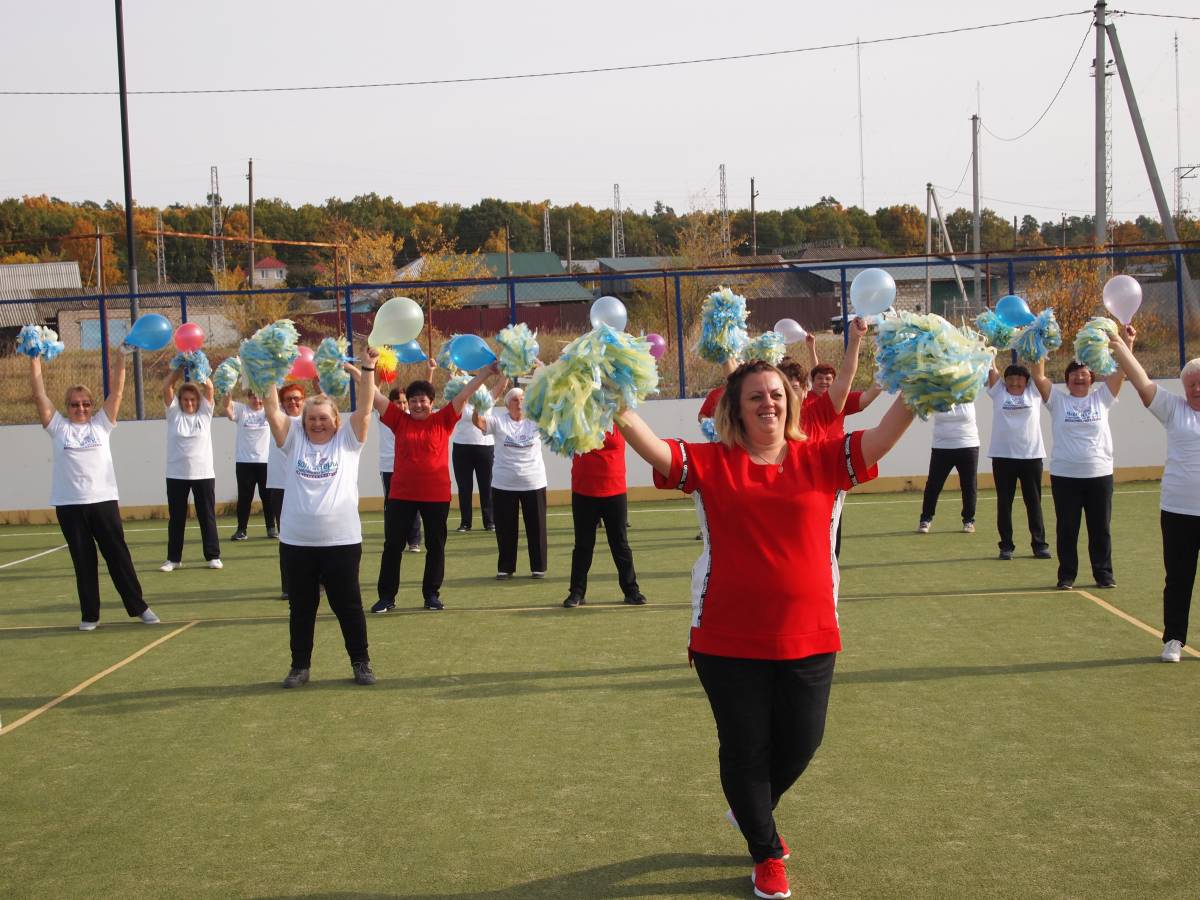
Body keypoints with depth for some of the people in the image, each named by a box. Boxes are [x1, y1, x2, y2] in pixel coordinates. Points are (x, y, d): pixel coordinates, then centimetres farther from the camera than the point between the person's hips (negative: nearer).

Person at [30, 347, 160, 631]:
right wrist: (34, 360, -2)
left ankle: (139, 607, 11)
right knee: (83, 561, 6)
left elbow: (117, 392, 3)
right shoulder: (58, 427, 6)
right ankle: (89, 615, 14)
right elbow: (39, 395, 1)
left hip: (103, 501, 0)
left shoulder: (101, 424, 8)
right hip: (69, 506, 0)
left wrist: (120, 359, -3)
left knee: (118, 555, 4)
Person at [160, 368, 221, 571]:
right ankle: (174, 558, 14)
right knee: (176, 517, 7)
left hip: (203, 474, -1)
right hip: (176, 475, 1)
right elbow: (166, 388, -7)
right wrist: (180, 369, -18)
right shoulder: (174, 413, 4)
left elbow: (209, 388, -6)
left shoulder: (205, 412, 4)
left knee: (207, 516, 5)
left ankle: (213, 556, 11)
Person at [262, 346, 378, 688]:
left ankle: (361, 663, 19)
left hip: (341, 541, -2)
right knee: (300, 608, 11)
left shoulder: (348, 440, 3)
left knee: (348, 606, 7)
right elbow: (273, 413, -1)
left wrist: (367, 371, -13)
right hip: (296, 543, 2)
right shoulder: (294, 440, 7)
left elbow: (365, 409, -6)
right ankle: (300, 665, 23)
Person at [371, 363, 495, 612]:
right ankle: (386, 596, 13)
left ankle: (432, 594, 21)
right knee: (393, 546, 4)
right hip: (401, 495, 0)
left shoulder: (443, 420, 1)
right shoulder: (400, 420, 3)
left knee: (435, 546, 9)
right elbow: (374, 397, 2)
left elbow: (464, 395, -2)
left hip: (436, 496, 0)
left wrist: (487, 371, -5)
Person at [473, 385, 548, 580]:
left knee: (536, 527, 6)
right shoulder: (498, 420, -2)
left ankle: (539, 567, 17)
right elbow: (477, 421, -16)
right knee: (505, 528, 7)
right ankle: (506, 567, 19)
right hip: (503, 484, 0)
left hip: (533, 483, 0)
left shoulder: (536, 421, 1)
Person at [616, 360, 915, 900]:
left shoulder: (820, 459, 1)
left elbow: (883, 437, -6)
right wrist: (618, 412, -31)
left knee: (800, 743, 12)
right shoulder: (712, 464, -3)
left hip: (808, 637, 2)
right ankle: (766, 854, 33)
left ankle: (752, 812, 45)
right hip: (728, 640, -2)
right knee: (744, 748, 9)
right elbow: (654, 450, -14)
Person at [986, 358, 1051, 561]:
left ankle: (1040, 544, 14)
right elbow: (991, 368, 4)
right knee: (1004, 502, 5)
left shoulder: (1033, 392, 8)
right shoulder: (998, 392, 8)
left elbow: (1039, 365, 4)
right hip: (1002, 457, 0)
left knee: (1033, 502, 7)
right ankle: (1006, 545, 12)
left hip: (1031, 455, 0)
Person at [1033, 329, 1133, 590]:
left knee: (1100, 528, 8)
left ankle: (1103, 573, 20)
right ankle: (1067, 575, 16)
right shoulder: (1057, 401, 2)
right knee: (1066, 529, 5)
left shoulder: (1101, 399, 6)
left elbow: (1122, 371, -1)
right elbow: (1038, 377, -7)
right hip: (1064, 475, -1)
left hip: (1099, 474, 1)